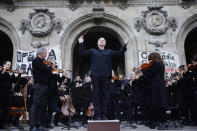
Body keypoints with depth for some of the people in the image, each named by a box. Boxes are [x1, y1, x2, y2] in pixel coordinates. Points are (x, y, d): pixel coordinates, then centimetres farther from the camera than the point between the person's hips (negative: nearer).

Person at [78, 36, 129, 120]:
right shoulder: (92, 51, 16)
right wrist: (81, 44, 4)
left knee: (104, 95, 3)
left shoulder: (109, 52, 19)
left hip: (105, 76, 1)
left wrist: (125, 45, 10)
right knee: (96, 95, -1)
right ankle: (97, 114, 5)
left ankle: (103, 114, 10)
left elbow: (119, 53, 15)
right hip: (95, 75, -1)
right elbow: (82, 54, 11)